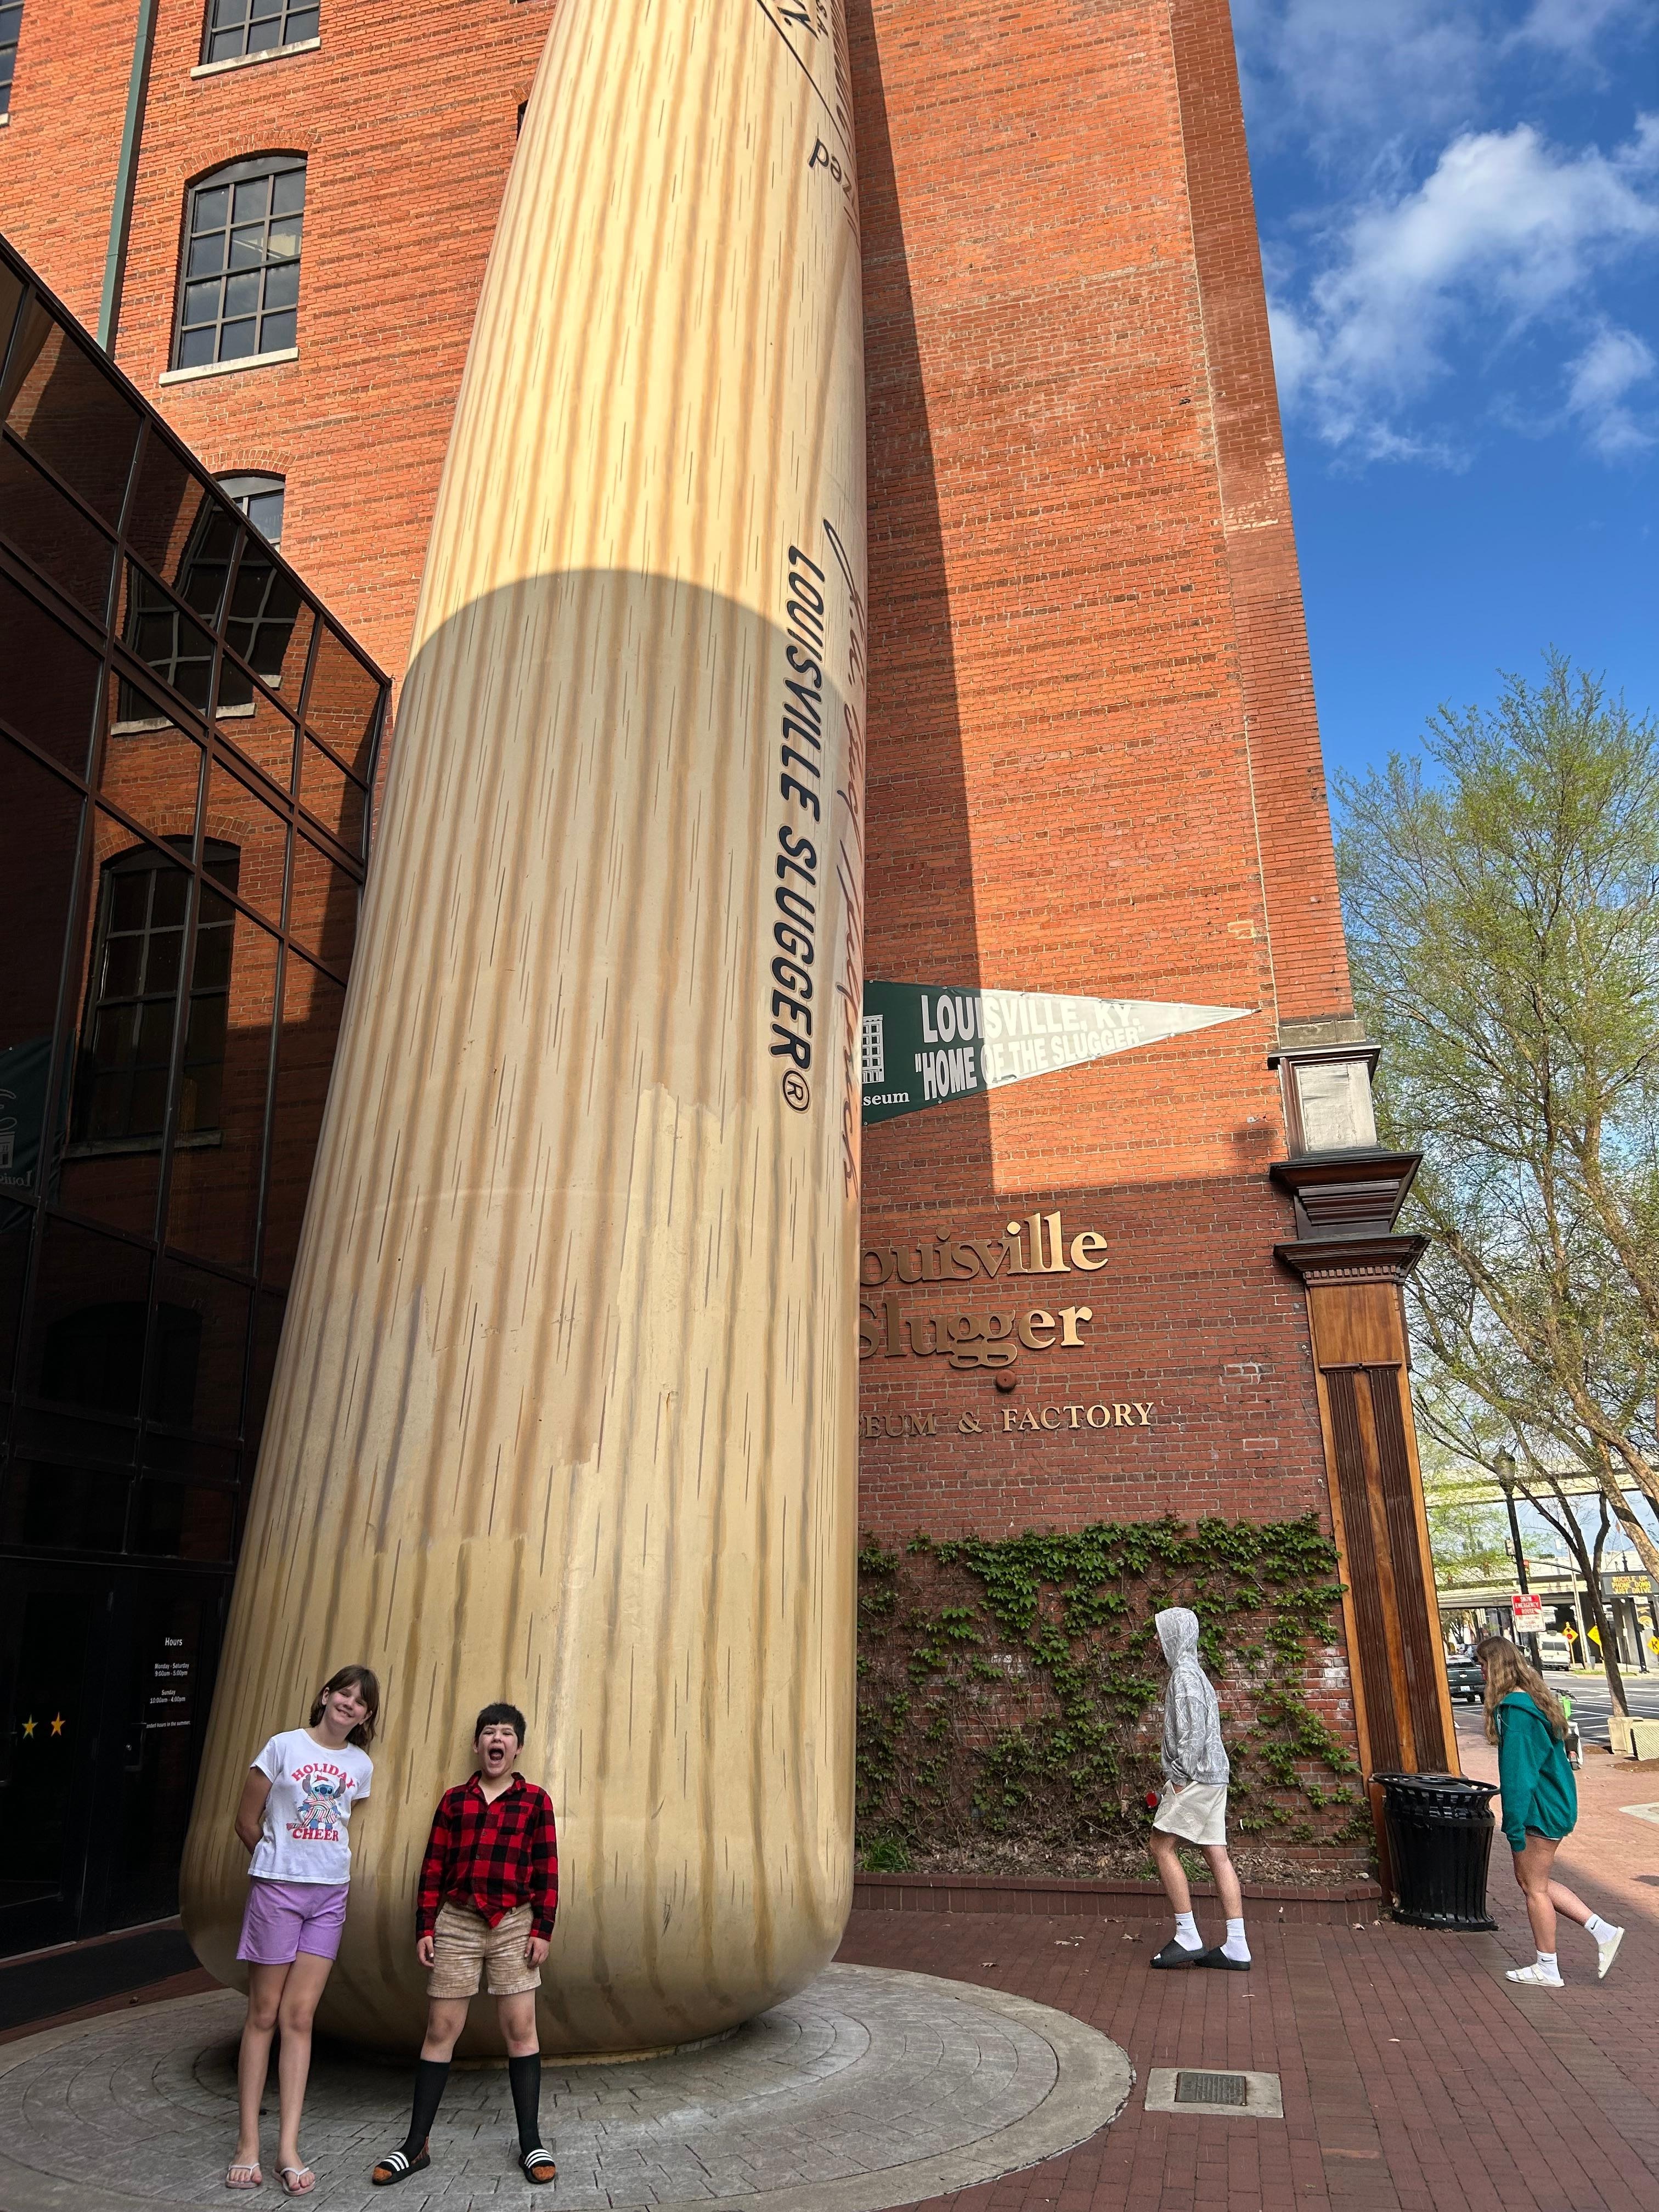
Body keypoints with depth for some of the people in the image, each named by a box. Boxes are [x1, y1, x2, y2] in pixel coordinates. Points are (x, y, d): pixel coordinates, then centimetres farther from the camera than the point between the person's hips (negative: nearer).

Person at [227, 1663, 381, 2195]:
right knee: (264, 2015, 4)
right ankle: (247, 2144, 12)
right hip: (277, 1890, -3)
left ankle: (288, 2147, 5)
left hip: (330, 1895, 3)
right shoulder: (284, 1747, -6)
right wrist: (281, 1862, 8)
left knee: (299, 2016, 3)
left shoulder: (361, 1766, 6)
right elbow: (247, 1821, 0)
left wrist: (320, 1864, 9)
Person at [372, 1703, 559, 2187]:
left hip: (513, 1925, -1)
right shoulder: (455, 1799, 7)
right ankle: (416, 2144, 15)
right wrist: (425, 1928, 2)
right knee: (440, 2030, 5)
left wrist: (542, 1929, -4)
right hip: (456, 1922, 1)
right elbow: (434, 1868, 7)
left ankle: (531, 2142, 10)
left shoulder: (535, 1801, 2)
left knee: (521, 2029, 0)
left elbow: (546, 1870, 1)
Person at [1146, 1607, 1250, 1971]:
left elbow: (1194, 1728, -20)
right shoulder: (1192, 1671, 18)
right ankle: (1237, 1948, 5)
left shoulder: (1184, 1672, -12)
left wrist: (1182, 1775, -17)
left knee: (1163, 1846, -4)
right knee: (1217, 1855, 6)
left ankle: (1188, 1937, -3)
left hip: (1196, 1778, -10)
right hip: (1213, 1777, 10)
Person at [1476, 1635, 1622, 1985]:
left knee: (1534, 1886, 5)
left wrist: (1514, 1826, -19)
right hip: (1555, 1803, 10)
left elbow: (1517, 1772, -24)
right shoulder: (1534, 1698, 7)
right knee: (1530, 1879, 18)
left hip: (1540, 1811, -10)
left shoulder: (1515, 1710, -23)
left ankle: (1547, 1970, 17)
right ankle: (1603, 1931, 18)